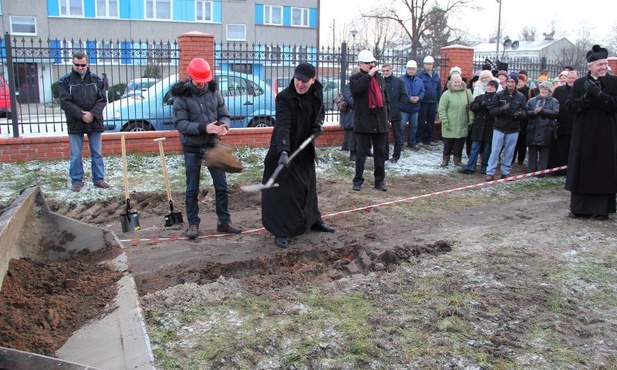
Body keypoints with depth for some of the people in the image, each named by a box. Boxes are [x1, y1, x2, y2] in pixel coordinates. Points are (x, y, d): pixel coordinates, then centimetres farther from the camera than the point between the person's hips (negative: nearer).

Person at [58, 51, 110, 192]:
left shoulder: (96, 79, 6)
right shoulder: (65, 81, 0)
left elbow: (102, 100, 0)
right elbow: (65, 102, -7)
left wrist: (92, 114, -15)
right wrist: (81, 115, -17)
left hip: (95, 122, 2)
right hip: (75, 123, -1)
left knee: (97, 153, 7)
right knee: (75, 155, 3)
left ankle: (99, 179, 15)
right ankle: (76, 181, 13)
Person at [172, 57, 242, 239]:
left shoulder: (214, 91, 1)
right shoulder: (181, 96, -10)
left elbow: (224, 115, 4)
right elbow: (181, 124, -17)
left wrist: (224, 126, -20)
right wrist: (204, 127, -29)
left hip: (213, 146, 3)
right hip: (192, 149, -3)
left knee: (221, 186, 6)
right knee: (192, 189, 7)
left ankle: (224, 221, 19)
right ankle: (193, 224, 19)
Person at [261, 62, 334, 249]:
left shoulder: (317, 92, -4)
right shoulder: (284, 97, -23)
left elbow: (321, 111, 16)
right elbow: (282, 125, -34)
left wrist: (319, 123, -6)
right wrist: (283, 151, -47)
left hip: (305, 149, 6)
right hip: (285, 149, -6)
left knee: (309, 186, 19)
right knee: (282, 190, -5)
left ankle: (313, 220, 37)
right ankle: (281, 231, 7)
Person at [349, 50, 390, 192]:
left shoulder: (379, 77, 14)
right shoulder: (355, 78, -1)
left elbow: (385, 97, 18)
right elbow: (356, 89, -25)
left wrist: (387, 116, 13)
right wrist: (369, 75, -22)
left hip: (380, 122, 5)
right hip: (363, 122, -4)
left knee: (380, 152, 9)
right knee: (361, 152, 2)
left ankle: (380, 180, 18)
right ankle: (358, 180, 12)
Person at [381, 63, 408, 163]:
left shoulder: (399, 81, -1)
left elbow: (404, 96, 0)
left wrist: (398, 107, -8)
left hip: (395, 113, -1)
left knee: (397, 135, 5)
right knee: (383, 135, 7)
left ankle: (396, 155, 15)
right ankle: (385, 154, 19)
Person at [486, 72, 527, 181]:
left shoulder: (521, 97, 1)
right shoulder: (499, 95, -2)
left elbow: (524, 111, 5)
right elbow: (492, 110, -6)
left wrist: (519, 113, -18)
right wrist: (502, 108, -24)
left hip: (513, 130, 2)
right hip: (499, 128, -2)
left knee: (509, 152, 8)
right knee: (495, 151, -1)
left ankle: (506, 172, 19)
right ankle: (490, 172, 3)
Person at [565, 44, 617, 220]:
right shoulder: (579, 83, 6)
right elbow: (570, 106, -2)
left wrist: (598, 94, -21)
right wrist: (586, 98, -18)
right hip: (583, 135, 2)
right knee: (581, 171, 5)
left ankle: (601, 209, 10)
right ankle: (579, 207, 14)